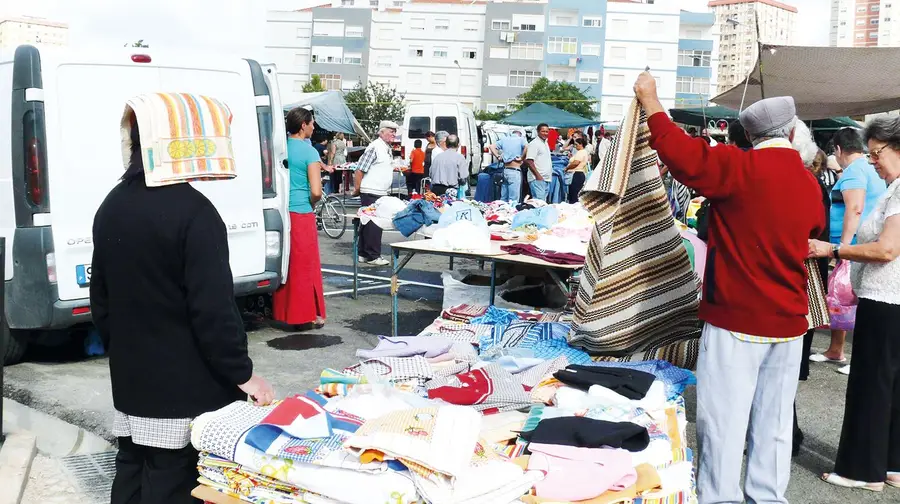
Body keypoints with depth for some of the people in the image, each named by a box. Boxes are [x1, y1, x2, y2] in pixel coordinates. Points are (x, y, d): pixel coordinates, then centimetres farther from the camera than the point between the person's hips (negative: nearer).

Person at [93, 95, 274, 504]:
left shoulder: (112, 208, 8)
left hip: (131, 384, 8)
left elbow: (101, 301, 16)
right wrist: (243, 374, -11)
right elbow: (214, 310, -20)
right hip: (185, 391, -8)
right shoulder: (193, 211, -18)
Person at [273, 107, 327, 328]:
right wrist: (312, 204, 3)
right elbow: (316, 192, -18)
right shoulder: (309, 152, -11)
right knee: (305, 266, 4)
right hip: (301, 214, -6)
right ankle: (308, 314, 11)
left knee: (284, 265, 14)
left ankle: (281, 312, 21)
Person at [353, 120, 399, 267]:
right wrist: (357, 189, -13)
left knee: (369, 224, 13)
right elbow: (360, 170, -15)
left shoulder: (388, 149, 16)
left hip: (382, 194, 9)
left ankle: (363, 254, 20)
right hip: (371, 193, -9)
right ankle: (373, 256, -1)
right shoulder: (374, 147, -14)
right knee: (373, 224, -6)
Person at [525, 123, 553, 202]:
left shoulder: (545, 143, 19)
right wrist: (538, 175, -21)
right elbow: (529, 161, -17)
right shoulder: (534, 143, -9)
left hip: (546, 179, 9)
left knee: (544, 201, 9)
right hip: (538, 179, -9)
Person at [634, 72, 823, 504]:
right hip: (789, 321, 6)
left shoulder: (741, 168, -14)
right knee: (774, 419, 14)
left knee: (724, 419, 1)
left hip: (737, 319, -6)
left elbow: (682, 153, -20)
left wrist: (649, 99, -8)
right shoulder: (810, 183, 5)